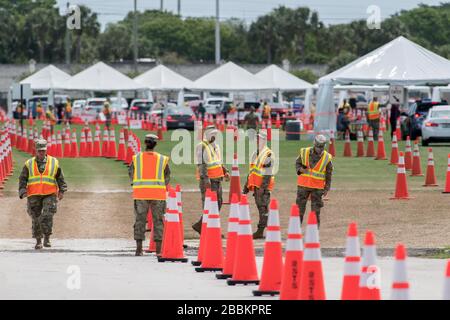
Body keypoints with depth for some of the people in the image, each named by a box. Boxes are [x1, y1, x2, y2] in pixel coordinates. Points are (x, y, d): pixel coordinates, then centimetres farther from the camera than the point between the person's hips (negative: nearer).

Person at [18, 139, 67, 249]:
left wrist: (62, 191, 4)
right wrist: (23, 191, -6)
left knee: (47, 216, -16)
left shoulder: (54, 163, 8)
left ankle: (47, 239, -6)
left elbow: (60, 178, 13)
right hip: (34, 196, 1)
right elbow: (23, 179, 7)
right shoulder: (29, 164, 9)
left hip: (50, 195, -1)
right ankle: (38, 241, 12)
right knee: (36, 219, 2)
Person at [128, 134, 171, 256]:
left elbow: (131, 175, 5)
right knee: (158, 220, 5)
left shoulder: (136, 158, -1)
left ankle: (139, 249, 4)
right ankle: (158, 250, 1)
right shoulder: (162, 159, -1)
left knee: (140, 220, 7)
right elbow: (167, 177, 6)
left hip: (140, 194, 0)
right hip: (158, 194, 0)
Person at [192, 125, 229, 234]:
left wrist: (225, 172, 12)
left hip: (217, 179, 9)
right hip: (208, 180, -9)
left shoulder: (216, 146, 18)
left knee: (218, 202, 8)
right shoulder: (202, 147, -9)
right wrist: (206, 179, -24)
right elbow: (201, 164, -16)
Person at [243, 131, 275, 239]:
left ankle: (260, 231, -12)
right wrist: (247, 185, 22)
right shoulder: (255, 155, 19)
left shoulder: (269, 155, -8)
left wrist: (263, 187, -22)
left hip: (264, 185, -9)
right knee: (260, 207, 8)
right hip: (256, 185, 9)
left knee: (263, 207, -10)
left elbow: (268, 173, -15)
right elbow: (251, 171, 24)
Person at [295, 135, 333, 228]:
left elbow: (328, 174, 3)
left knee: (316, 210, 0)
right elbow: (297, 163, 10)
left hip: (317, 187, -1)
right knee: (300, 208, 3)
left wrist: (326, 189, 2)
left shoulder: (327, 158, -4)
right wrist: (300, 169, -13)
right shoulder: (305, 153, -3)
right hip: (303, 185, 1)